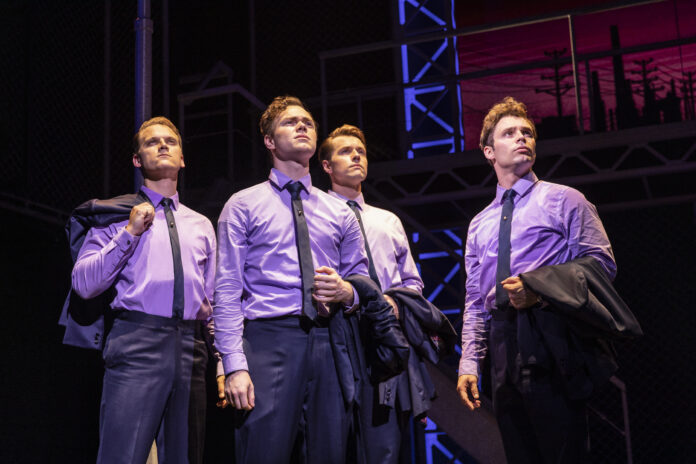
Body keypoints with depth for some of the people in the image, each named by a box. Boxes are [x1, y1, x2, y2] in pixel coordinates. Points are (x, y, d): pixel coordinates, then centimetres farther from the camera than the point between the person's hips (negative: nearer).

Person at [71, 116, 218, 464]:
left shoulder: (201, 225, 22)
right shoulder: (115, 215, 11)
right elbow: (83, 284, 1)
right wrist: (129, 233, -4)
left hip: (191, 346, 4)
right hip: (137, 343, -3)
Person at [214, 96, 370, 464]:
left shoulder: (339, 212, 19)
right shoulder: (243, 205, 8)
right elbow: (227, 292, 0)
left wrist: (346, 292, -4)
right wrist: (235, 365, -11)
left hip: (329, 344, 4)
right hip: (269, 340, -3)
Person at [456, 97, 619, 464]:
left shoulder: (563, 200, 9)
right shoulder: (480, 224, 22)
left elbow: (601, 263, -2)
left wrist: (541, 288, -15)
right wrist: (469, 363, 9)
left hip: (550, 340, -4)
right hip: (503, 345, 5)